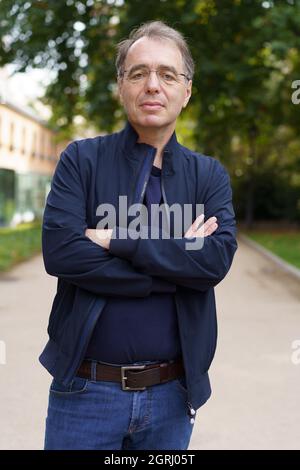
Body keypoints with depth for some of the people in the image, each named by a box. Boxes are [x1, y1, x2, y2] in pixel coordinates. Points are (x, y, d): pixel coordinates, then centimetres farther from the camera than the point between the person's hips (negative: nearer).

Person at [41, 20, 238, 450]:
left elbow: (218, 259, -13)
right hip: (86, 390, -2)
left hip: (172, 396, 2)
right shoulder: (82, 159, -2)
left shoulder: (210, 175, 4)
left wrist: (116, 239, -18)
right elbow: (60, 252, -16)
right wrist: (177, 261, -15)